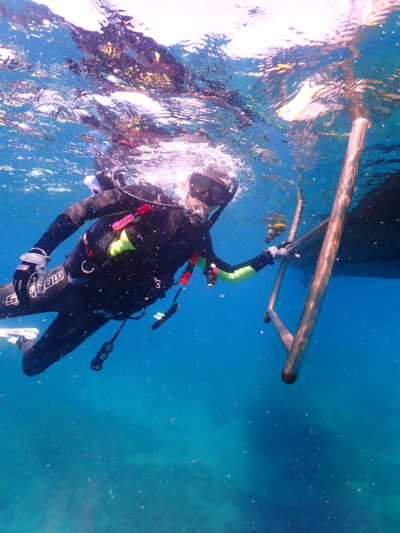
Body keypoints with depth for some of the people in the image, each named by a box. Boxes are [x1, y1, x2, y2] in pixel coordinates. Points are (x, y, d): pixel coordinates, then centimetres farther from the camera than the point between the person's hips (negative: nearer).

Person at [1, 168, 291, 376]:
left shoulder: (197, 242, 0)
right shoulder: (151, 198, -13)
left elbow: (230, 275, 11)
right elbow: (81, 210, -13)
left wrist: (270, 255, 5)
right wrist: (39, 250, -21)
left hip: (99, 310, 3)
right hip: (73, 282, -3)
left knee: (32, 365, 12)